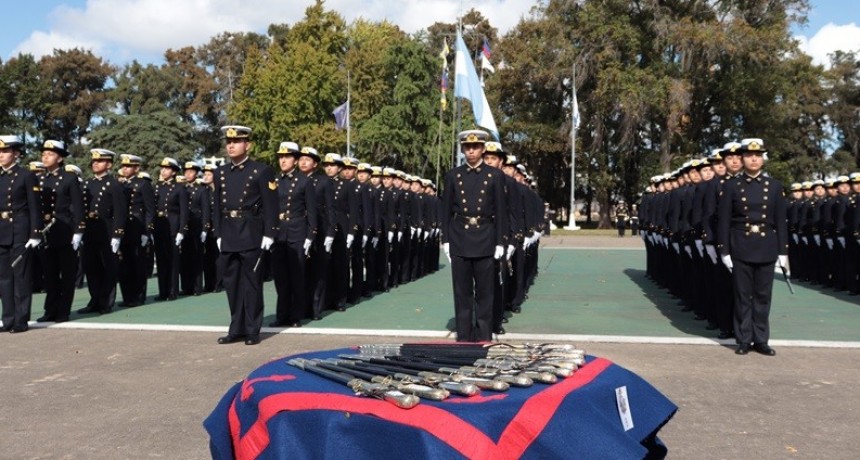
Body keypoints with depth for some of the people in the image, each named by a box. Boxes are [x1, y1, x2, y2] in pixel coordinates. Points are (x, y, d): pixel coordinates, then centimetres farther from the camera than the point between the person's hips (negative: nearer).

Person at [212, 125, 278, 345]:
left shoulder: (262, 171, -4)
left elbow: (271, 206, -7)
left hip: (252, 237, -5)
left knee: (252, 284, 2)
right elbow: (217, 206, 15)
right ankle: (236, 329, 20)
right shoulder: (220, 173, 12)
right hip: (229, 238, 5)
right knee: (232, 284, 10)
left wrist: (269, 235, -12)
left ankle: (252, 330, 11)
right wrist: (218, 235, 10)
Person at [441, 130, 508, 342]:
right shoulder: (453, 175, 6)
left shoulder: (495, 175, 2)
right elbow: (446, 210, 7)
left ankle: (483, 337, 12)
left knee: (484, 292, 4)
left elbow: (500, 211, 1)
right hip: (459, 240, 1)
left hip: (485, 240, -1)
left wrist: (500, 243, -3)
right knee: (462, 292, 6)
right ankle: (463, 336, 14)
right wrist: (445, 240, 2)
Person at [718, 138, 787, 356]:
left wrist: (783, 251, 2)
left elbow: (780, 221, 5)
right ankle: (744, 340, 12)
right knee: (743, 295, 4)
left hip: (766, 248, 2)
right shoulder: (731, 186, 0)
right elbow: (724, 221, -1)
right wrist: (724, 251, -6)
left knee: (763, 295, 7)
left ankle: (761, 340, 15)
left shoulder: (774, 185, 5)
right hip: (740, 248, -2)